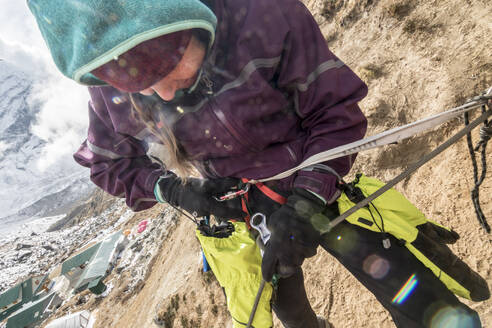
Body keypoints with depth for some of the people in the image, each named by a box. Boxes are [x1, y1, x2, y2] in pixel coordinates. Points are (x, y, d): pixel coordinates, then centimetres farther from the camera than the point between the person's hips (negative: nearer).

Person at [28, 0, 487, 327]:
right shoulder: (109, 96, -14)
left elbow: (336, 112, -17)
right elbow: (109, 166, 3)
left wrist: (307, 205, -26)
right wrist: (174, 189, -16)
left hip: (323, 196, -2)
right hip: (244, 217, 3)